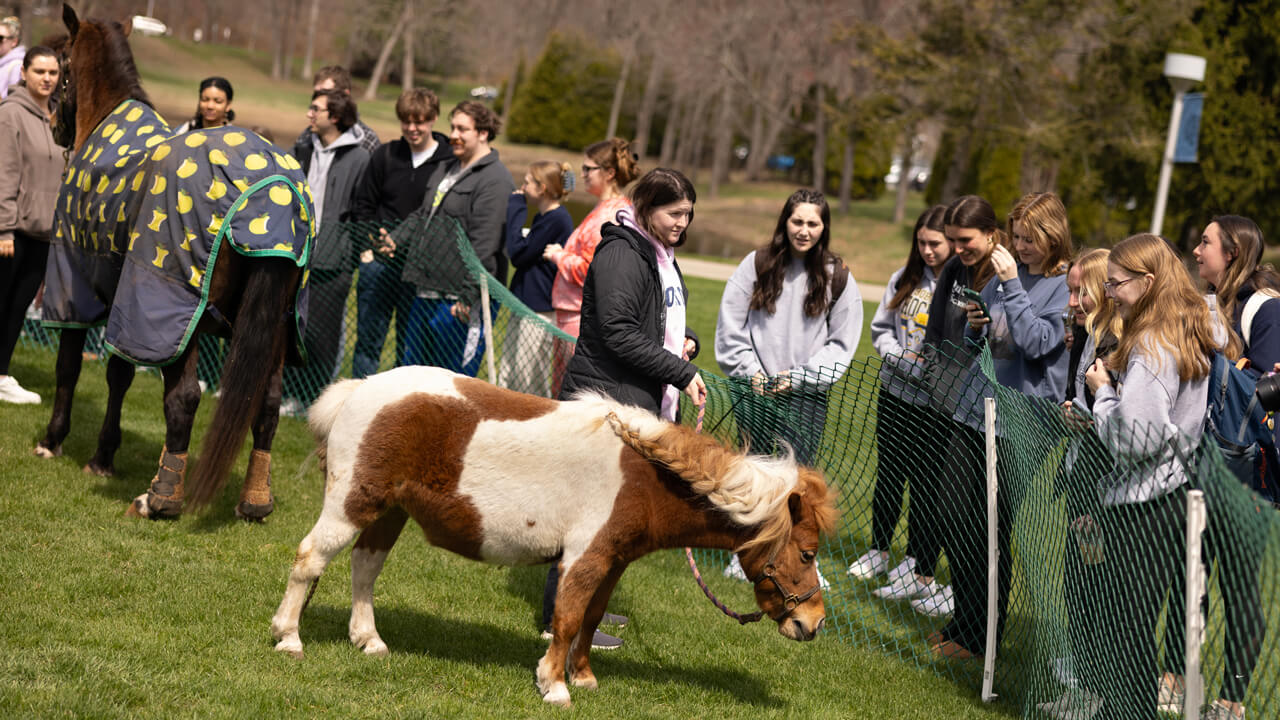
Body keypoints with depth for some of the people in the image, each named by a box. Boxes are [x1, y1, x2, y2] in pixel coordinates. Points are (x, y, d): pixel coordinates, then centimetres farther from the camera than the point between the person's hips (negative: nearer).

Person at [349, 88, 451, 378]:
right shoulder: (385, 155, 7)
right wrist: (369, 244, 1)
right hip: (379, 263, 2)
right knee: (368, 339, 3)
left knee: (411, 349, 3)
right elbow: (362, 205, 13)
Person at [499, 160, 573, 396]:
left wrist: (516, 208, -10)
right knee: (507, 379, 12)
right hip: (525, 307, 10)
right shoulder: (543, 217, 15)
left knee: (529, 385, -4)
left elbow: (518, 253, -17)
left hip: (540, 311, -10)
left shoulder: (556, 220, -17)